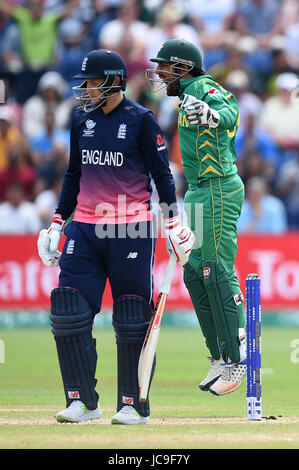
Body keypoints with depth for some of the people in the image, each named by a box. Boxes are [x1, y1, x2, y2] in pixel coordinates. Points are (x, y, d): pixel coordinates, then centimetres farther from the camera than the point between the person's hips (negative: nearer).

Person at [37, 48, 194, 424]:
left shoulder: (141, 120, -5)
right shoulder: (82, 120, 10)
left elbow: (162, 174, -1)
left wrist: (173, 224, -6)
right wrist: (58, 223, 15)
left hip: (132, 229, -5)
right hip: (85, 230, 5)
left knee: (133, 322, 0)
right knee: (68, 314, -4)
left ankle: (133, 405, 9)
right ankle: (83, 402, 3)